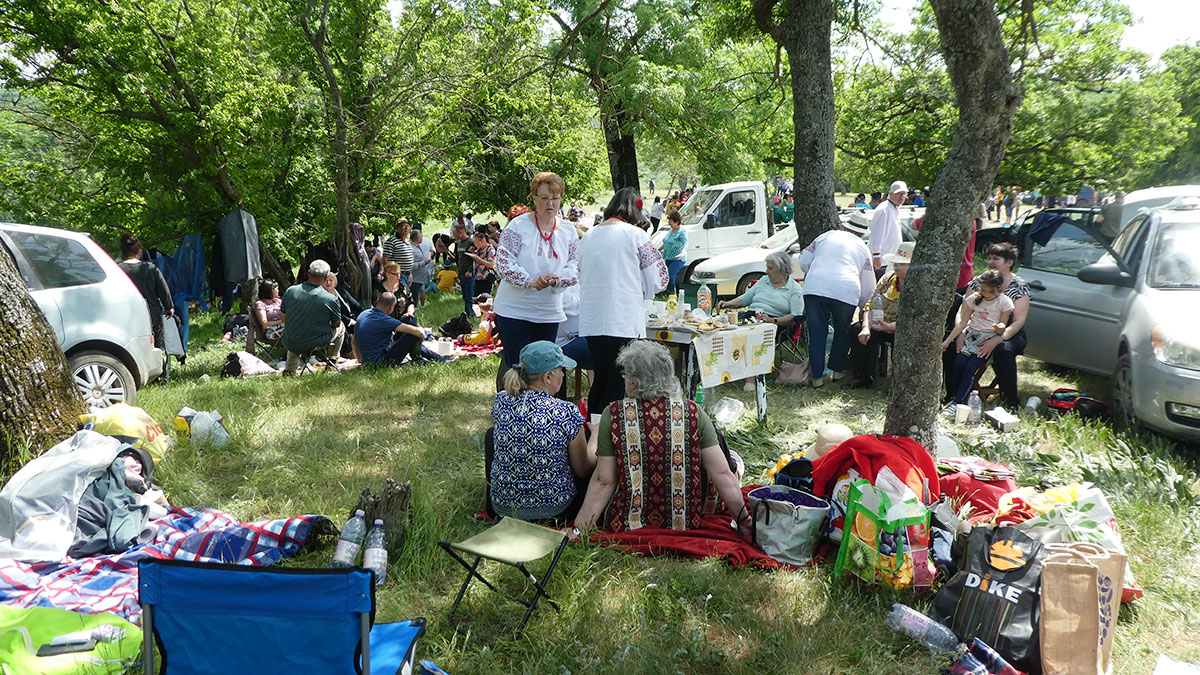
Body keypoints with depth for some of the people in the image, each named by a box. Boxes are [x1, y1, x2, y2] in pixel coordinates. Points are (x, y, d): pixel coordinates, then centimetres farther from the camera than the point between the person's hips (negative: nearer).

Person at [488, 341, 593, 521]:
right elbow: (582, 471, -7)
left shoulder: (500, 401, -8)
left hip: (502, 506, 3)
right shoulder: (567, 412, -21)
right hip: (553, 508, -3)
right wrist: (594, 441, 13)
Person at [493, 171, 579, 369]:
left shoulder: (569, 232, 6)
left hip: (550, 313, 4)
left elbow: (574, 269, 1)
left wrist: (555, 279, -20)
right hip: (514, 310, -4)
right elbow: (503, 263, -13)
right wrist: (531, 281, -25)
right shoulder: (518, 226, -7)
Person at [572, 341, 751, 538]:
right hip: (686, 525, 1)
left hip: (628, 525, 0)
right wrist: (744, 520, 2)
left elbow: (604, 481, -9)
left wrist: (580, 526, -1)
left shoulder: (613, 415, -10)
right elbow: (722, 475, -9)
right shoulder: (693, 413, -9)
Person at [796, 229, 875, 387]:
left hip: (814, 287, 0)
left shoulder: (827, 236, 23)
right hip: (846, 291, 0)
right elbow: (868, 285, 23)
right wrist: (861, 304, 38)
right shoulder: (862, 247, 22)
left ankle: (817, 376, 5)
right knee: (842, 332, 19)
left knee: (816, 332, 6)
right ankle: (837, 371, 25)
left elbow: (804, 260, 20)